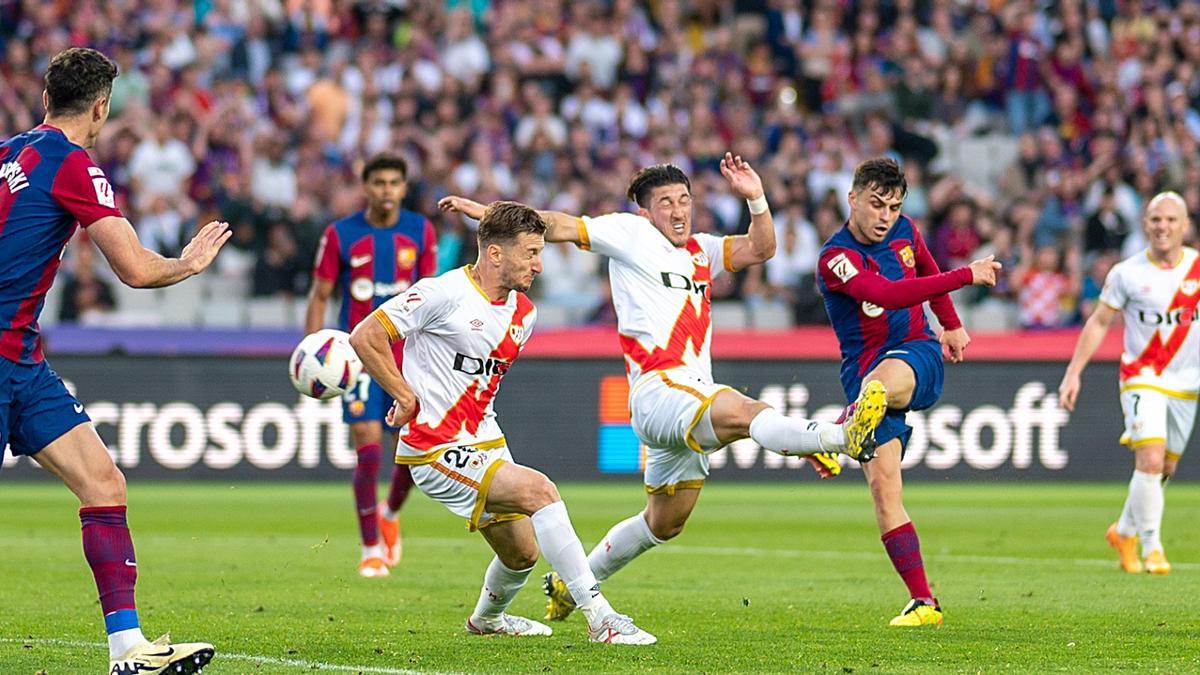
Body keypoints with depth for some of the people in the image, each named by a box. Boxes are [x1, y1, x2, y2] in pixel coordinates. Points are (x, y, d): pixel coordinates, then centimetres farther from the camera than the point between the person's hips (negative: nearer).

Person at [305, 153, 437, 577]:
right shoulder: (340, 235, -3)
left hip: (406, 356, 2)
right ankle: (371, 549, 1)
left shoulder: (421, 232, 3)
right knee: (368, 447, -9)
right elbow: (319, 296, 2)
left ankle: (390, 514, 32)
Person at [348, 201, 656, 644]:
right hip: (436, 451, -9)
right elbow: (364, 337, -14)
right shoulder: (444, 293, -16)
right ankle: (600, 619, -23)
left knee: (522, 553, 13)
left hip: (485, 443, 9)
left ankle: (487, 619, 47)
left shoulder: (523, 313, 8)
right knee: (538, 489, -24)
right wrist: (406, 397, -12)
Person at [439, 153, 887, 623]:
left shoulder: (701, 251, 21)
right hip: (657, 390, -8)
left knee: (664, 523, 15)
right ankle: (843, 436, -55)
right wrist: (484, 212, 1)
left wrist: (756, 199, -6)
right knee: (743, 412, -33)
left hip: (694, 398, 8)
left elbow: (759, 249, 10)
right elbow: (558, 227, 5)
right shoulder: (630, 233, 4)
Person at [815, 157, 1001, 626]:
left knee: (881, 381, -38)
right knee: (882, 484, -13)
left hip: (918, 357, 1)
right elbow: (887, 294, -30)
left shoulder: (904, 232, 7)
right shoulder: (836, 258, -14)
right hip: (866, 370, -1)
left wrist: (951, 325, 33)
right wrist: (965, 277, -32)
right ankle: (923, 602, -11)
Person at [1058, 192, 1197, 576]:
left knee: (1165, 467, 10)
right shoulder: (1126, 274, -7)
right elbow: (1100, 322, 3)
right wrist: (1073, 372, 0)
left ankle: (1125, 532, 33)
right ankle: (1151, 547, -9)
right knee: (1150, 460, -19)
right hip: (1141, 377, -3)